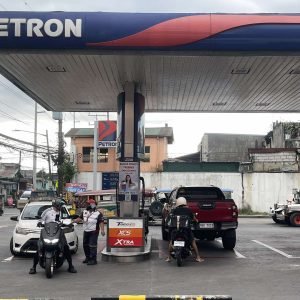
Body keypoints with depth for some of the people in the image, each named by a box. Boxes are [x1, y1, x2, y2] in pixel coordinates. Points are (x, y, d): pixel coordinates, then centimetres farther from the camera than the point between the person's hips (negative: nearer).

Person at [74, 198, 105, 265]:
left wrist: (102, 230, -23)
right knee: (85, 245, 14)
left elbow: (101, 222, -12)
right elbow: (80, 218, 8)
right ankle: (88, 257, 30)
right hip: (86, 231, 7)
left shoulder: (98, 214, -6)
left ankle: (93, 259, -4)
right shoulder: (84, 212, 13)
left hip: (93, 232, -7)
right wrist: (73, 221, -9)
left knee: (92, 246, -9)